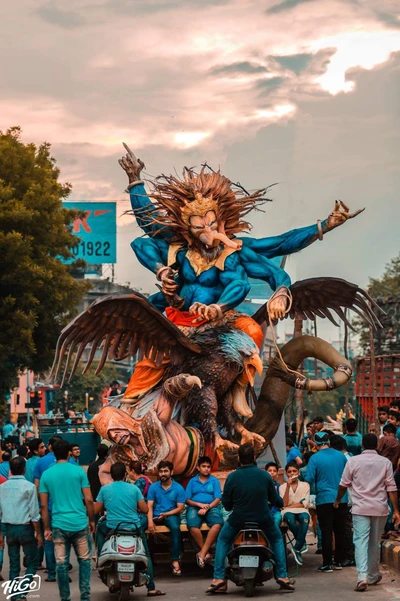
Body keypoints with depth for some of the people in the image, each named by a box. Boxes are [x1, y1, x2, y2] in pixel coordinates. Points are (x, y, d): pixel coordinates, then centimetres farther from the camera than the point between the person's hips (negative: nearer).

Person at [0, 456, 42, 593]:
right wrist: (38, 533, 0)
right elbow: (34, 514, -9)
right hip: (25, 528, -4)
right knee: (32, 562, 7)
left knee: (14, 565, 10)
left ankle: (14, 595, 10)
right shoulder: (29, 486, -9)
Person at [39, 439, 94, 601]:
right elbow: (88, 499, -3)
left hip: (59, 525, 1)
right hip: (80, 524, -1)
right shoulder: (78, 471, -3)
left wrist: (46, 528, 8)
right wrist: (91, 520, 10)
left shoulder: (46, 474, 2)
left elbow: (43, 505, 2)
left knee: (61, 564, 6)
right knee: (84, 560, 11)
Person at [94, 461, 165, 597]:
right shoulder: (134, 489, 0)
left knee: (100, 528, 33)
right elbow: (145, 509, -1)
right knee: (146, 555, 19)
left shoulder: (105, 489, 0)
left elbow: (96, 510, 4)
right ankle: (151, 588, 13)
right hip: (134, 528, 0)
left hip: (112, 528, 0)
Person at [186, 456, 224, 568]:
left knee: (218, 523, -35)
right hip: (195, 507, 0)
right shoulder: (192, 481, 16)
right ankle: (206, 553, -24)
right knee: (193, 526, -36)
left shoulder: (215, 481, 14)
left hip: (211, 507, 0)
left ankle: (202, 553, -32)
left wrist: (207, 508, -13)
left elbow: (218, 499, 3)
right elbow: (187, 500, 9)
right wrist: (199, 504, -10)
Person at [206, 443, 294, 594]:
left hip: (238, 519, -1)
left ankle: (219, 579, 13)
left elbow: (226, 504, -3)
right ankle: (282, 576, 21)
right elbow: (275, 500, 4)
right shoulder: (264, 475, -7)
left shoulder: (232, 477, -10)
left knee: (223, 541, 25)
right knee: (277, 539, 29)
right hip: (263, 518, 1)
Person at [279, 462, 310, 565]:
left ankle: (297, 548, -32)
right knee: (290, 518, -39)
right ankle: (302, 543, -20)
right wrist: (288, 487, -10)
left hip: (301, 511, 0)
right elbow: (284, 504, -3)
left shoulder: (305, 485, 14)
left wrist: (289, 506, -5)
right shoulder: (283, 487, 14)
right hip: (288, 512, 0)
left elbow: (304, 504, 2)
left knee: (305, 517, -38)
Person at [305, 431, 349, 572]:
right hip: (342, 500, 4)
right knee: (340, 530, 11)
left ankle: (327, 563, 1)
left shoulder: (315, 458, -10)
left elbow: (309, 479, -12)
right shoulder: (341, 456, 3)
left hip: (324, 499, -4)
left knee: (326, 531, 0)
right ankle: (339, 561, 16)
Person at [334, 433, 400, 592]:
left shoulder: (353, 461, -1)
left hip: (360, 508, -1)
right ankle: (373, 576, 28)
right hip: (380, 508, 2)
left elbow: (343, 484, 6)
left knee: (361, 541, -6)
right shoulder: (385, 462, 1)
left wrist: (338, 500, 24)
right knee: (375, 543, 15)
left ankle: (363, 577, -22)